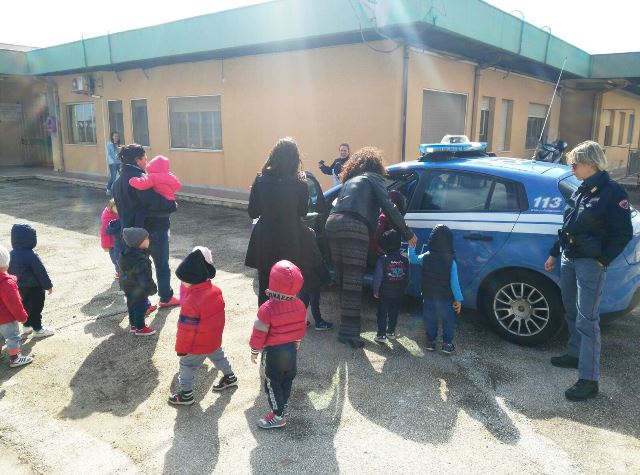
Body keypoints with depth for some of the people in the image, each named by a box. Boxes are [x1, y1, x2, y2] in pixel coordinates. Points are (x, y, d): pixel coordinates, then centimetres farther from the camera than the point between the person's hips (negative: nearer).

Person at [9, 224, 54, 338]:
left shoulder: (12, 254, -1)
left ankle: (27, 325, 36)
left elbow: (9, 271, 10)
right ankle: (38, 329, 14)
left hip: (20, 287, 8)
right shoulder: (32, 256, -26)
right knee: (35, 308, 5)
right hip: (34, 288, -8)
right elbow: (41, 272, -20)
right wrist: (48, 285, -10)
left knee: (25, 306, 23)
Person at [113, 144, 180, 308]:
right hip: (154, 229, -8)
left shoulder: (119, 181, 9)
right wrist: (172, 205, -12)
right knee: (162, 265, 10)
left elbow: (121, 206, 14)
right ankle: (166, 298, 24)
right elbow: (155, 202, -28)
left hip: (132, 229, 8)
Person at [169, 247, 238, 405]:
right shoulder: (216, 291, -10)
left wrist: (181, 348, -10)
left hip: (197, 345, -7)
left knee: (186, 365, 12)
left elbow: (186, 329, -24)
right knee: (218, 356, 29)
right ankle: (229, 377, 48)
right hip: (215, 340, 7)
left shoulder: (191, 302, -33)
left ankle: (186, 394, 24)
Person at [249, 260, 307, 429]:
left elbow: (260, 333, -19)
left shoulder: (267, 309, -28)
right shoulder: (300, 305, -10)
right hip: (291, 348, 6)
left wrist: (254, 350, -4)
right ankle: (283, 406, 40)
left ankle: (278, 416, 18)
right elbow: (302, 327, 5)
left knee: (273, 383, 10)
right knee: (287, 379, 23)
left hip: (273, 351, -6)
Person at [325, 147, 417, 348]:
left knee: (343, 279, 16)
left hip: (332, 223, 7)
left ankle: (346, 323, 27)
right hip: (354, 227, -7)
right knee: (353, 282, -8)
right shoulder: (373, 178, 12)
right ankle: (349, 331, -10)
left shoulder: (350, 180, 32)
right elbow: (389, 207, 0)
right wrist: (408, 234, 5)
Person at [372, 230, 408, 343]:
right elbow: (407, 278, 4)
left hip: (385, 293, -4)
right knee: (394, 313, 18)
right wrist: (403, 290, 16)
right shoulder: (404, 260, -4)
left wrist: (375, 291, -2)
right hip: (399, 294, 4)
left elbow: (377, 277, -14)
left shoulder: (382, 259, -17)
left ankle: (381, 335, 8)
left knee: (382, 314, 7)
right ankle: (391, 332, 30)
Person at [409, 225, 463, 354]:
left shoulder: (426, 257, -8)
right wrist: (458, 299, -8)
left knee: (430, 320, 17)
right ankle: (447, 344, 16)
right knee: (448, 321, 14)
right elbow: (454, 282, -15)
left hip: (428, 297, 2)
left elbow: (412, 259, 11)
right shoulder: (451, 261, -16)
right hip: (446, 299, -2)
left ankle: (430, 341, 24)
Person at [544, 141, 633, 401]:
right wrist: (554, 254, 19)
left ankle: (589, 379, -2)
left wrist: (602, 259, -15)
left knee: (587, 320, -8)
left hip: (590, 264, -8)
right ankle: (576, 354, 38)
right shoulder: (580, 191, 12)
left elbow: (624, 232, -13)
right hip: (569, 260, 8)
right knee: (572, 312, 19)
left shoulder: (612, 192, -11)